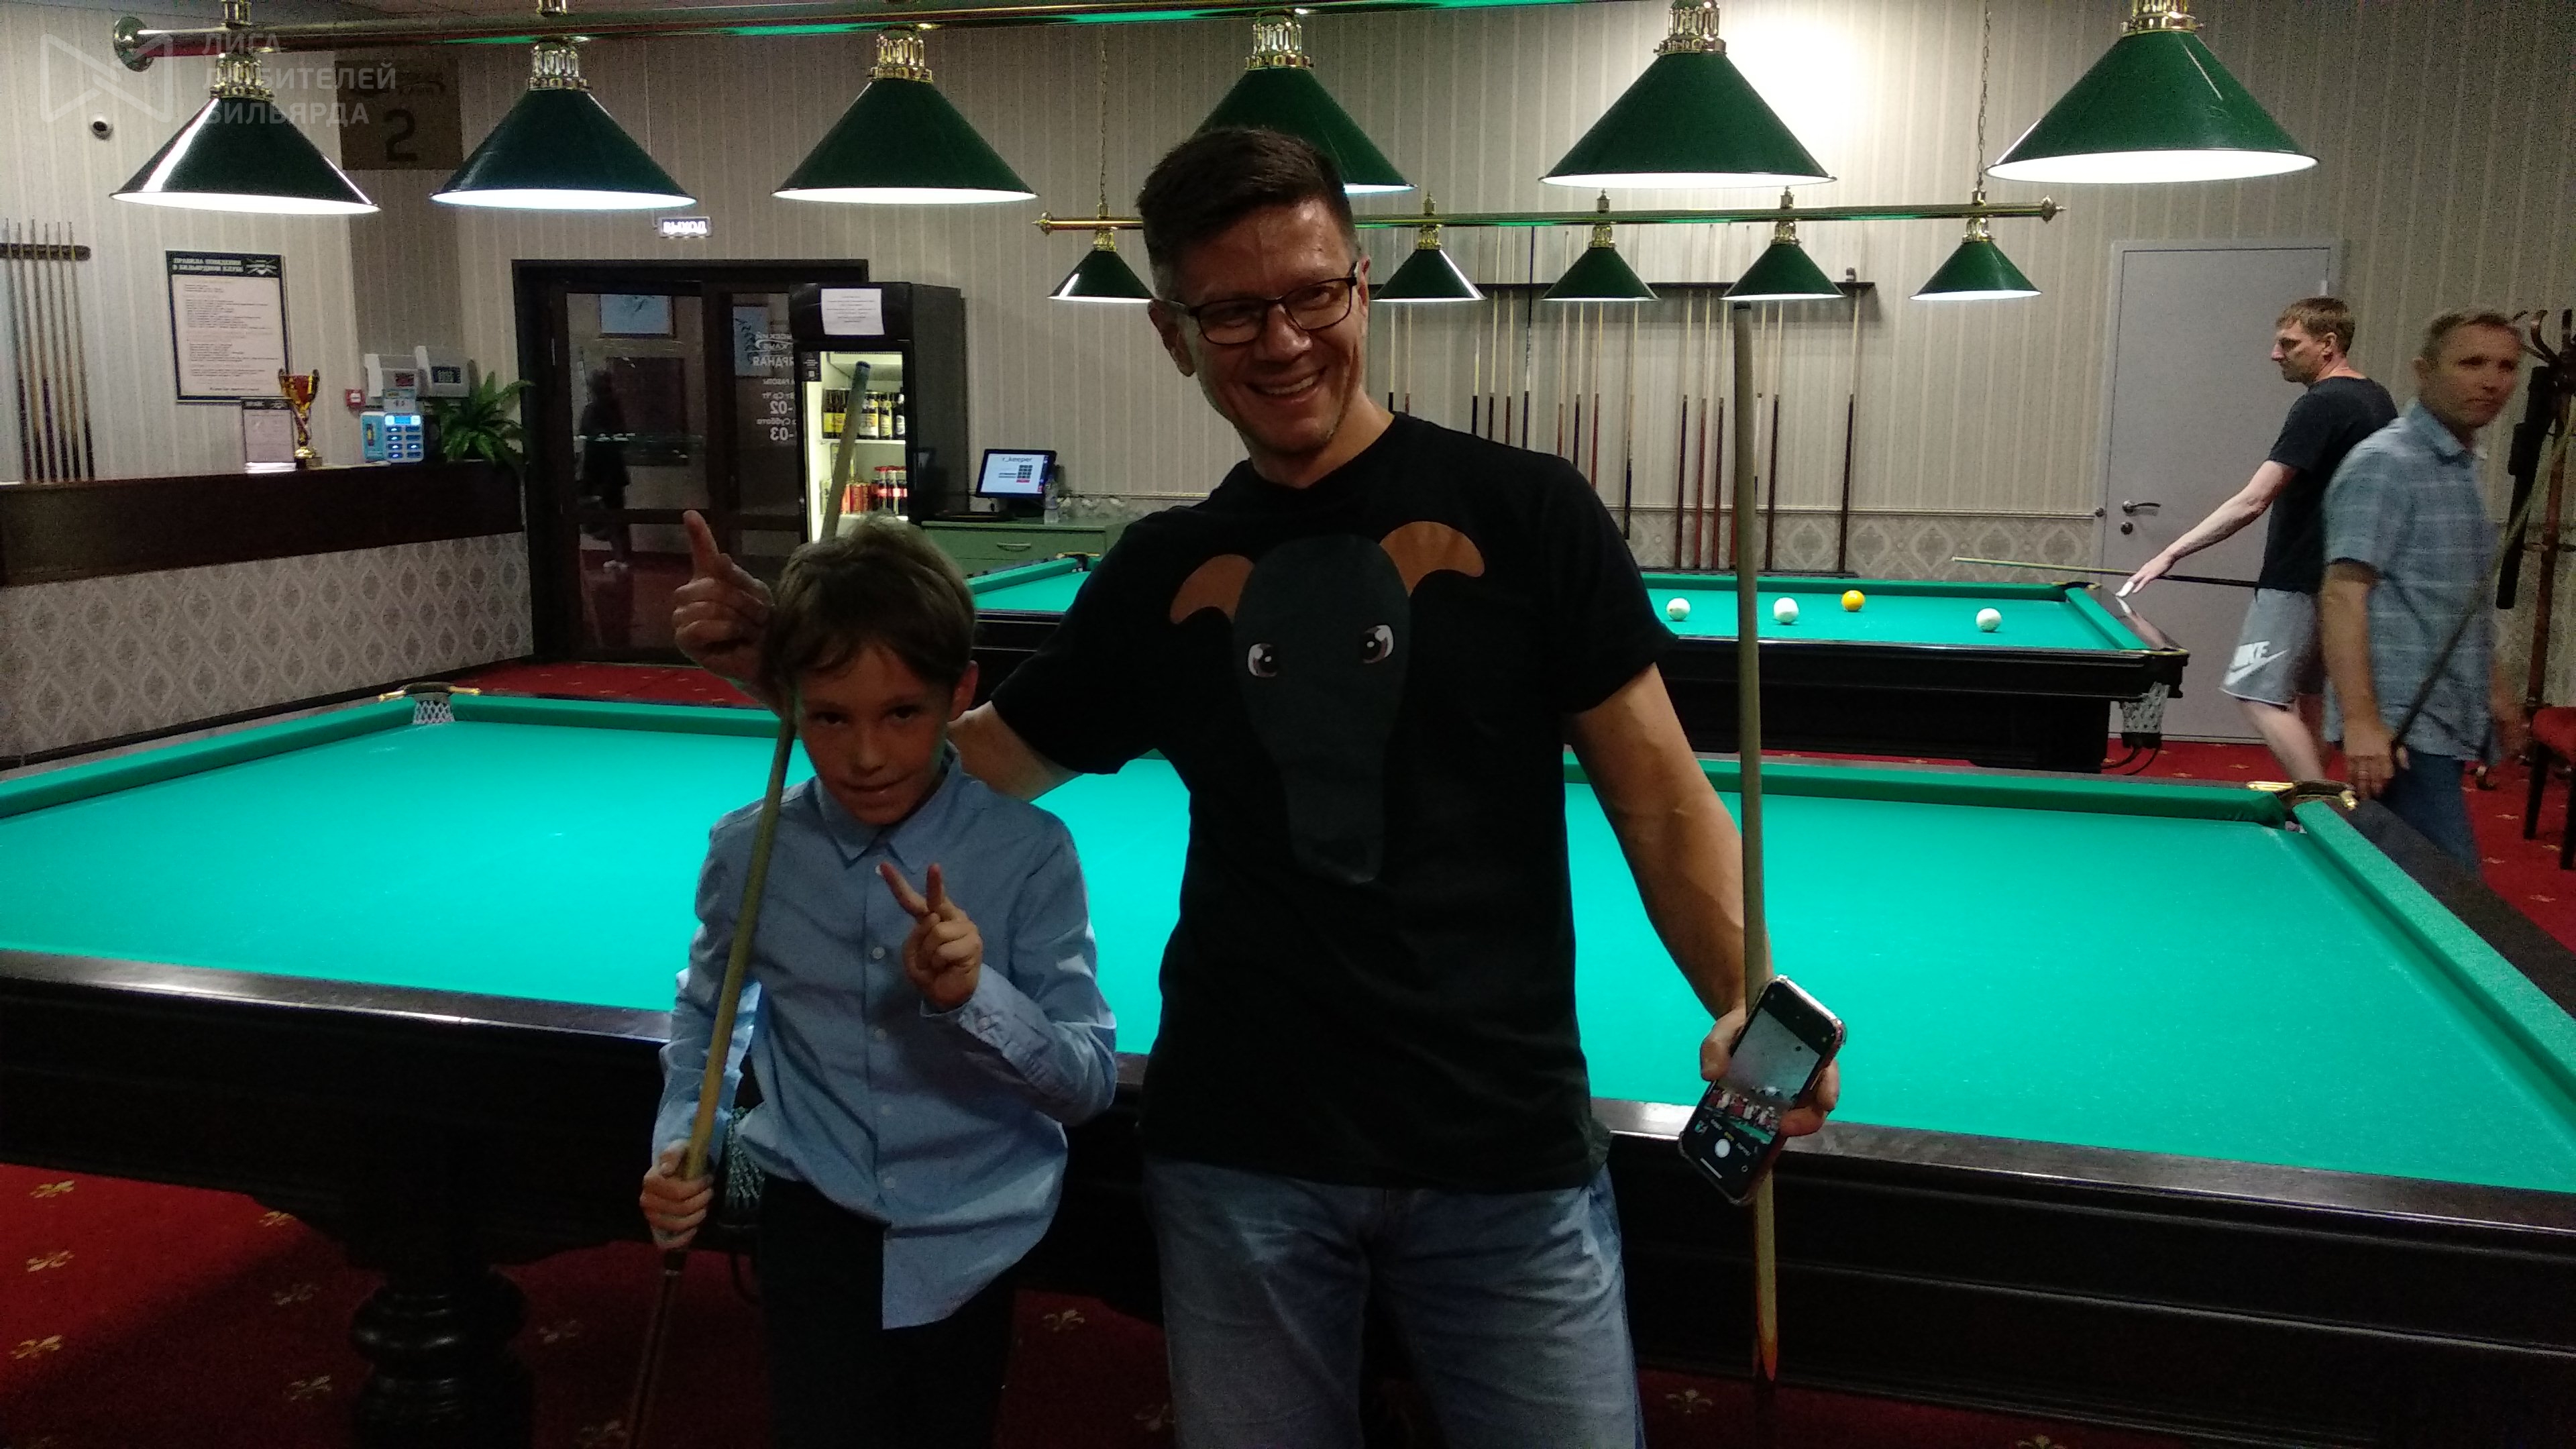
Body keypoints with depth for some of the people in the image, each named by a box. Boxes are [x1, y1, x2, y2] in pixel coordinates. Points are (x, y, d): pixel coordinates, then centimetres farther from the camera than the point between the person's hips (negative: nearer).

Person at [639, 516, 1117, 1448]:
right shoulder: (748, 853, -8)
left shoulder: (1029, 852, -15)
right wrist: (678, 1144, -2)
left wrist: (974, 997, -31)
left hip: (978, 1232, 0)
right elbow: (707, 1006, 13)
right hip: (817, 1224, 1)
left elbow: (1092, 1081, -14)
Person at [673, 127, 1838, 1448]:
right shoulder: (1162, 574, 5)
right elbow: (975, 762, 15)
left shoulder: (1521, 512, -5)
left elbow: (1659, 798, -3)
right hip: (1239, 1153, 3)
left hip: (1503, 1149, -2)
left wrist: (1745, 999, -20)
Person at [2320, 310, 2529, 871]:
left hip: (2445, 721, 9)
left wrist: (2494, 687, 24)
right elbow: (2344, 594, -20)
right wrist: (2360, 720, -27)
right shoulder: (2385, 464, -13)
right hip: (2399, 725, -9)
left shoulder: (2462, 468, 16)